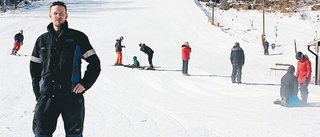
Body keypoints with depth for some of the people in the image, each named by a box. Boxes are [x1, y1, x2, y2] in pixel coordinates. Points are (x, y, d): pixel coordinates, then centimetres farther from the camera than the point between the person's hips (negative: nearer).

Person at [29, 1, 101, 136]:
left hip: (72, 96, -2)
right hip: (47, 96, 2)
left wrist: (85, 84, -5)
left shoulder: (78, 37, 4)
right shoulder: (42, 40, 13)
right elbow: (34, 68, 19)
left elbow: (95, 63, 5)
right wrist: (37, 92, 9)